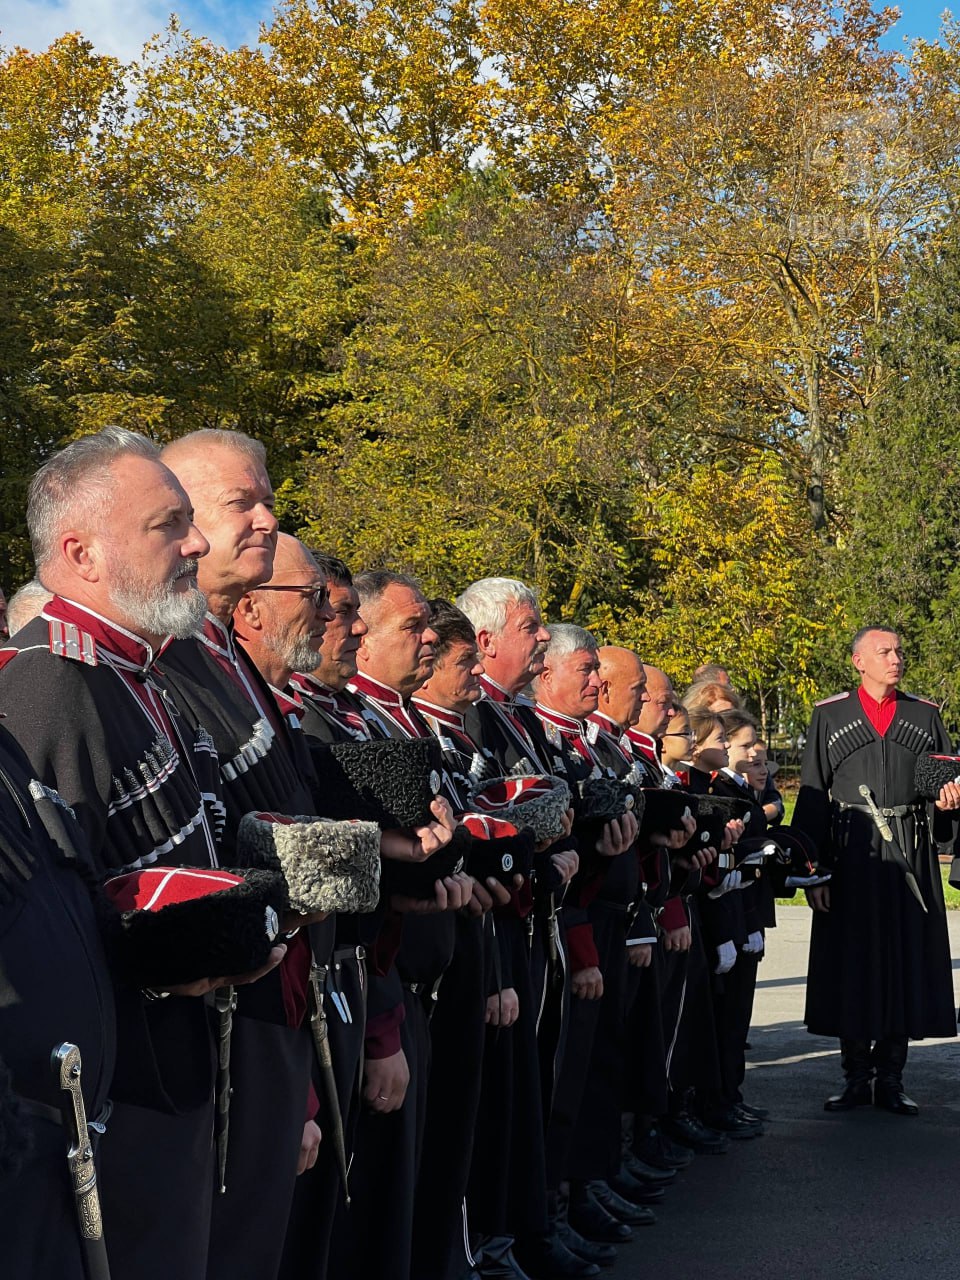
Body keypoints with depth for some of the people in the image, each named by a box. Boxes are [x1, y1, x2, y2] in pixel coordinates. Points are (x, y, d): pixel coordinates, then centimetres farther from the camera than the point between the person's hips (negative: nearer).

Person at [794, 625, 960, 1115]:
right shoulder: (829, 716, 6)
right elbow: (811, 798, 2)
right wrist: (813, 869, -5)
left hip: (911, 858, 2)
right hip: (850, 858, -2)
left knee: (907, 963, 2)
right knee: (852, 964, 1)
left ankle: (890, 1078, 12)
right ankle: (856, 1077, 13)